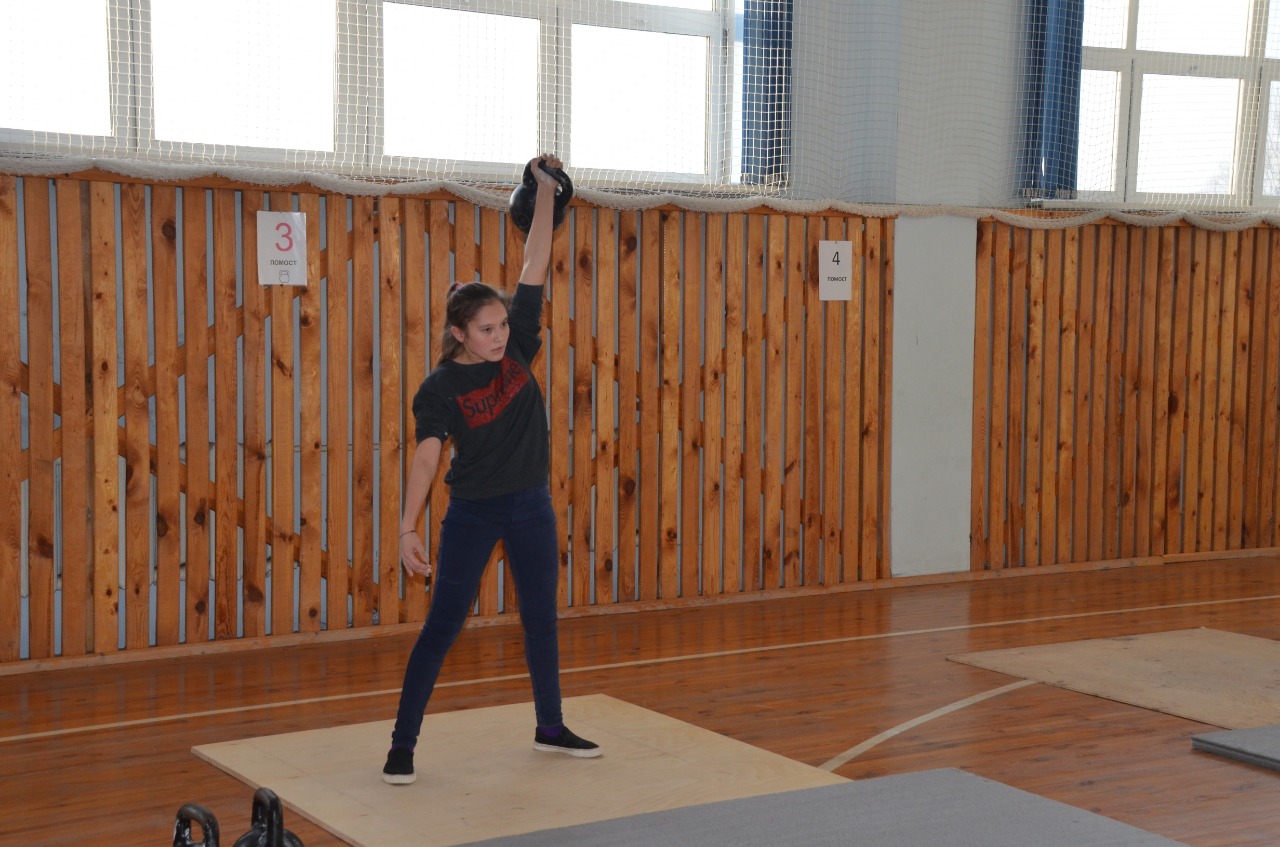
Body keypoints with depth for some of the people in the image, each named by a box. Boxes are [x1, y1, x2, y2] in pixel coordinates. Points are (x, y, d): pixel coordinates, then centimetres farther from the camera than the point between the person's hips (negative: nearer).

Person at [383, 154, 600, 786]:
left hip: (532, 506, 4)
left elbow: (534, 267, -5)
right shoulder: (440, 388, -13)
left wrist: (546, 196, -9)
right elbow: (426, 457, -22)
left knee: (542, 619, 14)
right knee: (443, 625, -2)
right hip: (473, 513, -4)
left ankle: (551, 728, 31)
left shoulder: (517, 348, -3)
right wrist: (408, 527, -33)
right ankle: (402, 745, 5)